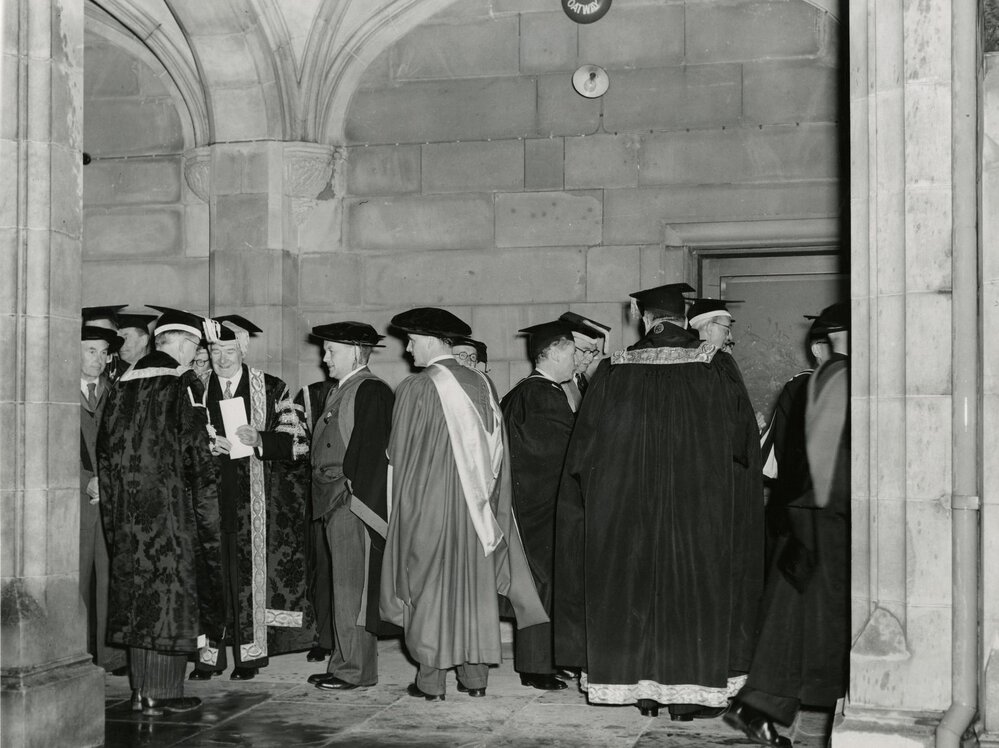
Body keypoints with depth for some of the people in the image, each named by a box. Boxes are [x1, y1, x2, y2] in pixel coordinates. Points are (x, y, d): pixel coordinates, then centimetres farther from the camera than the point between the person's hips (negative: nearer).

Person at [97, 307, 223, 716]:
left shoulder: (123, 384, 10)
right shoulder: (181, 384, -9)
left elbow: (106, 449, 12)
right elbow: (195, 450, -13)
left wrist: (116, 504, 16)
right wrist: (205, 508, -5)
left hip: (126, 506, 7)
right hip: (169, 503, -6)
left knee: (136, 591, 11)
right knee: (170, 590, 0)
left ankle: (140, 689, 16)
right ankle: (162, 692, 2)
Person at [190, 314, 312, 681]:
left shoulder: (270, 389, 4)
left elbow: (298, 442, 1)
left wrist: (259, 439, -14)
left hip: (253, 499, -1)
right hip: (208, 496, 2)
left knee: (249, 570, -1)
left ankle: (249, 654, 8)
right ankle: (210, 654, 3)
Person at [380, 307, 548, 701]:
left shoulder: (415, 388, -12)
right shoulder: (481, 384, 2)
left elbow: (399, 452, -5)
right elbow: (495, 450, 6)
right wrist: (482, 490, 15)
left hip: (427, 502, -4)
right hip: (473, 503, 5)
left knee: (430, 584, 4)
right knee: (475, 583, 11)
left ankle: (431, 679, 7)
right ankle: (475, 675, 14)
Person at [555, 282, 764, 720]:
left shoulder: (613, 372, -2)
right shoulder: (715, 367, -6)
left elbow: (584, 451, 2)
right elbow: (744, 441, -2)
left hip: (625, 505, 2)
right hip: (698, 504, -1)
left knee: (632, 587, 11)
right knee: (691, 587, 7)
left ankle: (640, 687, 17)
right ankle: (690, 690, 10)